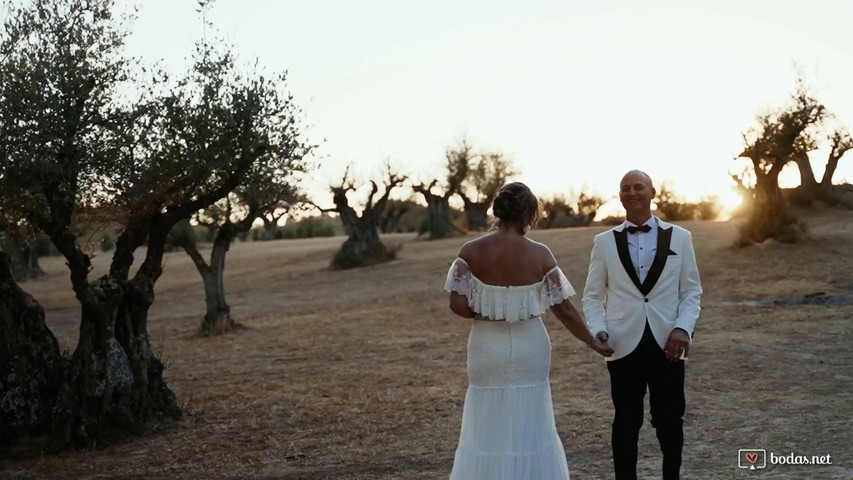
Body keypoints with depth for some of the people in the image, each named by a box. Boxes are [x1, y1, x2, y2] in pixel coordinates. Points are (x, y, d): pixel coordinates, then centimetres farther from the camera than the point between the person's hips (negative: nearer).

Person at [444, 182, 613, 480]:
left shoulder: (472, 252, -9)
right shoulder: (539, 254, -9)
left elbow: (459, 306, -13)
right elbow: (564, 309, -5)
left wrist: (487, 313, 7)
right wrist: (592, 342, 8)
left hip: (488, 348, 0)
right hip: (529, 348, 0)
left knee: (487, 429, 12)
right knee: (529, 429, 14)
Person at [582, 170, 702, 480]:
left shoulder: (679, 237, 5)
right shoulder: (604, 241, 6)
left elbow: (692, 291, 5)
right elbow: (593, 295, 7)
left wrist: (683, 328, -11)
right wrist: (598, 330, -10)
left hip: (667, 343, 0)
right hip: (624, 344, 0)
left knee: (670, 420, 9)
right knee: (626, 421, 8)